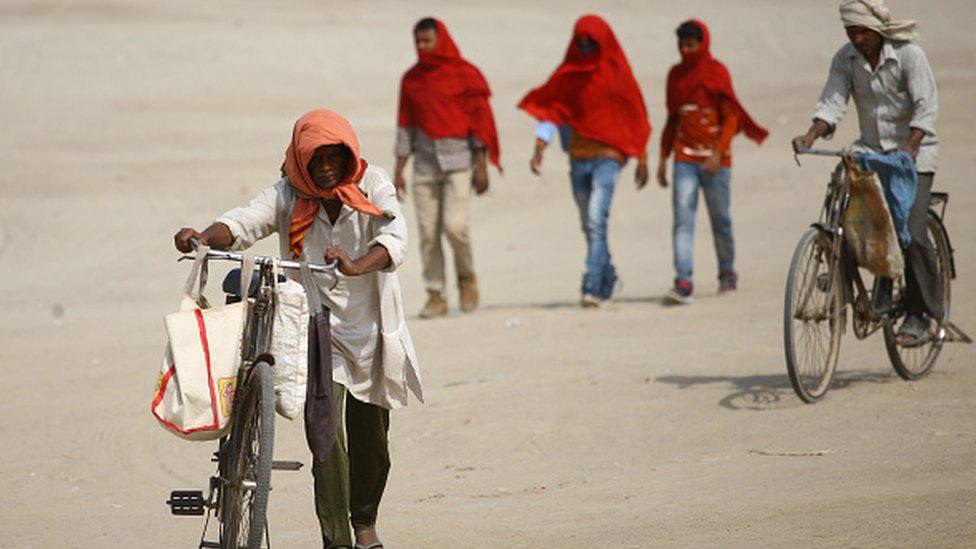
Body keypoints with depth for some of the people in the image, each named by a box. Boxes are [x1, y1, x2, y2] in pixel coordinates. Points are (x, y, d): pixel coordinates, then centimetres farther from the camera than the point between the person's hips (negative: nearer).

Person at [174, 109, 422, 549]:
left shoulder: (372, 185, -6)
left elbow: (394, 237, -22)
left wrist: (356, 266, -42)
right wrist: (206, 237, -44)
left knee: (370, 437, 12)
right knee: (326, 433, -17)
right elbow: (245, 221, -22)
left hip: (369, 329, 2)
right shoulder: (288, 196, -5)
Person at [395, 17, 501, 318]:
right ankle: (435, 296, 5)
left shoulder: (465, 74, -3)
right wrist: (399, 171, 6)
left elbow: (481, 121, -4)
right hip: (425, 161, 4)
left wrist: (482, 166, -10)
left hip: (458, 160, -4)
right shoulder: (411, 79, 8)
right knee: (428, 232, -2)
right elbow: (405, 127, 11)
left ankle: (466, 276, 10)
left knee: (454, 225, -17)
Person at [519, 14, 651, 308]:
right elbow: (549, 108, 4)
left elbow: (636, 118, 5)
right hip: (578, 159, 4)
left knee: (596, 220, -19)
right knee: (590, 225, 14)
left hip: (608, 156, -4)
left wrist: (642, 161, 5)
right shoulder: (568, 73, 8)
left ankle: (591, 287, -24)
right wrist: (539, 147, -10)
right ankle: (609, 280, 31)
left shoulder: (616, 72, 0)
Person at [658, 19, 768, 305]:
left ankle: (727, 274, 25)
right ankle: (683, 282, -17)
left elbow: (731, 117, -6)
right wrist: (663, 158, 15)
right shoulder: (676, 74, 11)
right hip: (685, 158, 3)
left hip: (714, 159, -3)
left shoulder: (717, 72, -3)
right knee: (682, 219, -10)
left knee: (720, 218, 6)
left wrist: (718, 153, -17)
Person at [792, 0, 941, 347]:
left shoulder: (908, 54, -13)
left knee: (911, 233, -15)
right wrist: (811, 135, -27)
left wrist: (909, 149, -33)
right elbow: (832, 103, -8)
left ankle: (920, 314, -4)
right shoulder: (845, 59, -1)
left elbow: (926, 106, -19)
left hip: (914, 153, -5)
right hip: (871, 150, 5)